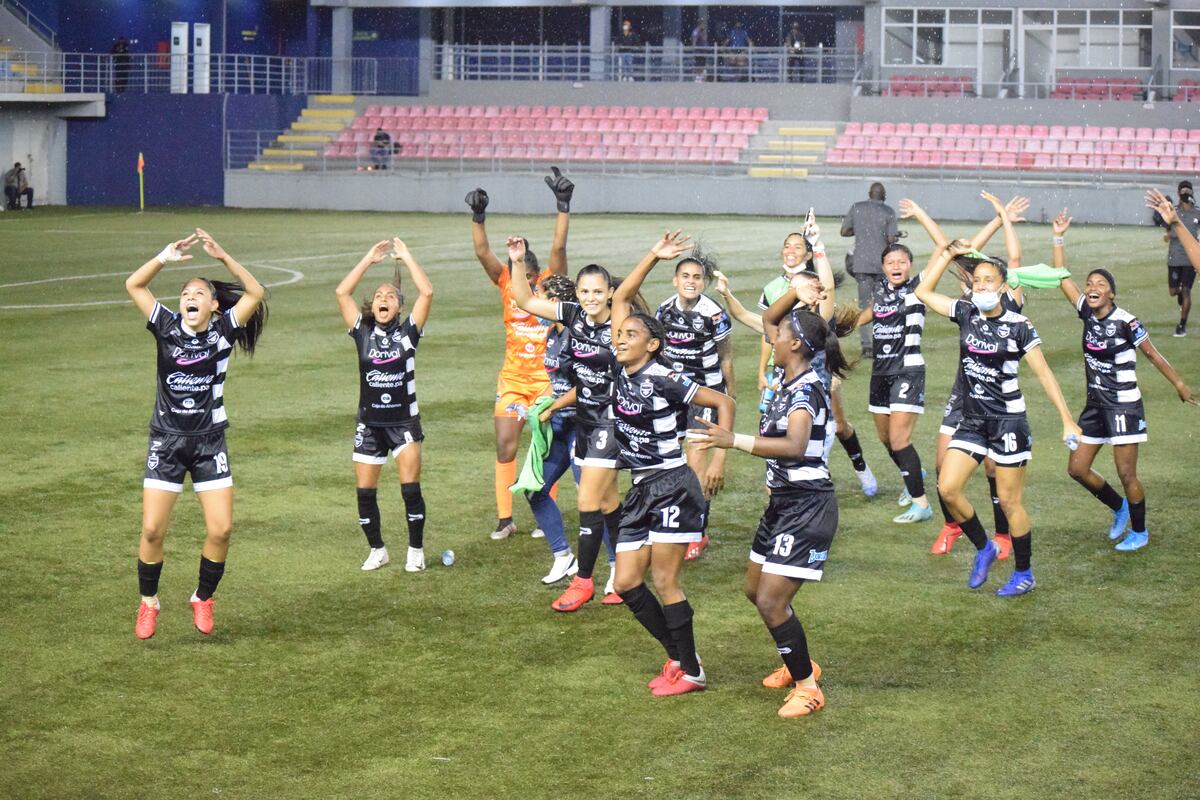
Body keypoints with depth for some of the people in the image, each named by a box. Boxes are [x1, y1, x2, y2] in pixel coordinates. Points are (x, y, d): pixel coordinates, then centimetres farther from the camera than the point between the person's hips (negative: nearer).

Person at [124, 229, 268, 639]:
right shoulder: (167, 328, -1)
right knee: (152, 529, -5)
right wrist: (165, 258, -20)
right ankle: (148, 603, 15)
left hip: (209, 442, 0)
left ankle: (203, 599, 17)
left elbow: (256, 293, -12)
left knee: (220, 529, -6)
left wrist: (223, 257, -21)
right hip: (166, 441, 0)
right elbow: (133, 285, -7)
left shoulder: (223, 331, -3)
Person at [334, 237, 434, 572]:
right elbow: (342, 292, -5)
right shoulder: (363, 332, 2)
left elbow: (426, 292, -13)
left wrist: (406, 256, -6)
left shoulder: (408, 331, -2)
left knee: (410, 488, -9)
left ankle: (416, 550, 7)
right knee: (364, 492, 2)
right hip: (369, 422, 2)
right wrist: (370, 259, -3)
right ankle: (377, 550, 21)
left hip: (404, 421, -2)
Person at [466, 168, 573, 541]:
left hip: (547, 377, -2)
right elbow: (483, 252, -13)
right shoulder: (506, 283, -2)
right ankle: (504, 518, 5)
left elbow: (558, 248, -19)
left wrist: (563, 206, -28)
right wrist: (478, 217, -26)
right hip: (512, 379, 2)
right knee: (505, 446, -2)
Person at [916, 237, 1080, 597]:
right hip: (973, 420, 5)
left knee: (1009, 500, 0)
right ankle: (983, 548, 17)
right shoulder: (966, 313, 2)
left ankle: (1024, 574, 16)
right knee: (947, 488, -6)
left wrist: (1067, 420, -13)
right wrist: (949, 252, 5)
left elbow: (1044, 374, -8)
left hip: (1008, 421, -5)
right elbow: (923, 291, 10)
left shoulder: (1018, 325, -10)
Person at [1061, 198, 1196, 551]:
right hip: (1096, 404, 6)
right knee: (1077, 468, 8)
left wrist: (1179, 384, 1)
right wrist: (1059, 237, -4)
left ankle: (1139, 532, 16)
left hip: (1124, 405, -6)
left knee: (1126, 474, -2)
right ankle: (1119, 508, 30)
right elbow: (1062, 277, 1)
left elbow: (1152, 353, -4)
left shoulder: (1125, 322, -15)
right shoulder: (1087, 313, 0)